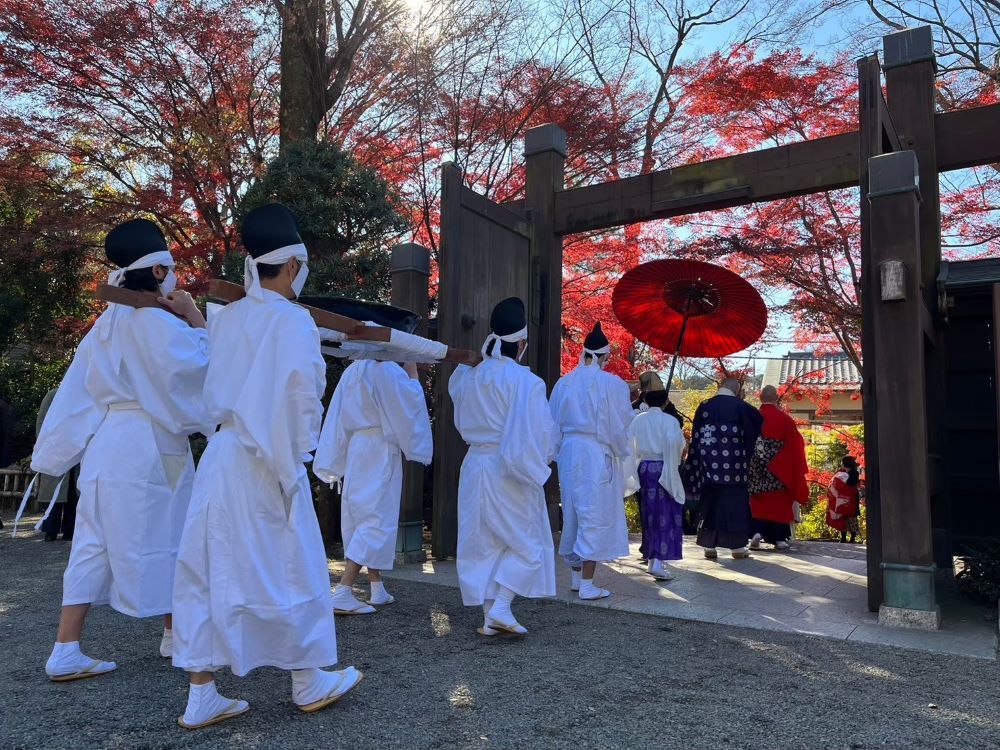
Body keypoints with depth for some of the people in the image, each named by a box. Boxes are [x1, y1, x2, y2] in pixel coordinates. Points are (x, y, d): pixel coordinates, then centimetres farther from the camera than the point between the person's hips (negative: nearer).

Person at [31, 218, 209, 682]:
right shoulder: (157, 323, -15)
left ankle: (66, 652, 11)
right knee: (164, 540, 8)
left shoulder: (109, 322, 12)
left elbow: (79, 390, 13)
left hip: (107, 442, 8)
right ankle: (177, 633, 25)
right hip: (147, 448, -8)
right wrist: (196, 321, -9)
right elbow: (200, 370, -16)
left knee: (94, 544, 9)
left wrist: (58, 449, 16)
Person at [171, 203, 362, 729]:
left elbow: (213, 394, 12)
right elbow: (301, 396, -13)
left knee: (212, 571, 11)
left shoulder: (224, 319, 8)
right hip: (265, 463, -6)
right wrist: (295, 458, -4)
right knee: (289, 568, 7)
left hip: (221, 455, 7)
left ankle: (201, 697, 19)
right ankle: (309, 683, 24)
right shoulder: (293, 320, -12)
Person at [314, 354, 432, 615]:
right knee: (378, 519, -5)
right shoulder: (387, 369, -14)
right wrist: (412, 372, 3)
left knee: (363, 517, 14)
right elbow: (412, 401, -9)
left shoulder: (353, 370, 9)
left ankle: (378, 590, 24)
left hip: (356, 449, 8)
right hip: (379, 450, -8)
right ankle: (342, 594, -11)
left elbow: (340, 417, 10)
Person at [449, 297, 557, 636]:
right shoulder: (525, 381, -17)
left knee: (484, 544, 14)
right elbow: (540, 431, -15)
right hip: (509, 471, -5)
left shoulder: (466, 375, 2)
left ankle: (489, 615, 18)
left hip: (474, 465, 6)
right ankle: (501, 608, -1)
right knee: (528, 545, 10)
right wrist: (546, 455, 2)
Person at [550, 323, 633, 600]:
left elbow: (553, 423, 7)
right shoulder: (612, 384, -12)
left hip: (569, 453, 5)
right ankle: (587, 585, 5)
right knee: (595, 516, 2)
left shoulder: (564, 383, 2)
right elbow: (620, 426, -7)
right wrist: (621, 452, 10)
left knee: (574, 514, 16)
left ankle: (576, 576, 29)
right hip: (598, 455, -5)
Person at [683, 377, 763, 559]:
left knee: (710, 502, 9)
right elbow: (760, 423, 8)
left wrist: (696, 467, 12)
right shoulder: (741, 407, -4)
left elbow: (696, 437, 6)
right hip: (734, 465, -2)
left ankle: (709, 546, 10)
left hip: (709, 464, 2)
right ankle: (737, 546, 9)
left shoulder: (704, 406, 3)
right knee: (734, 502, 6)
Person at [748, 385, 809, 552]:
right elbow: (795, 445, 0)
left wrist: (749, 466, 12)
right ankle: (779, 538, 10)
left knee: (758, 501, 6)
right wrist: (796, 469, 11)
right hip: (781, 469, 0)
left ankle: (757, 532, -12)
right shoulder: (785, 419, -5)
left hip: (757, 469, 0)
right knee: (780, 501, 8)